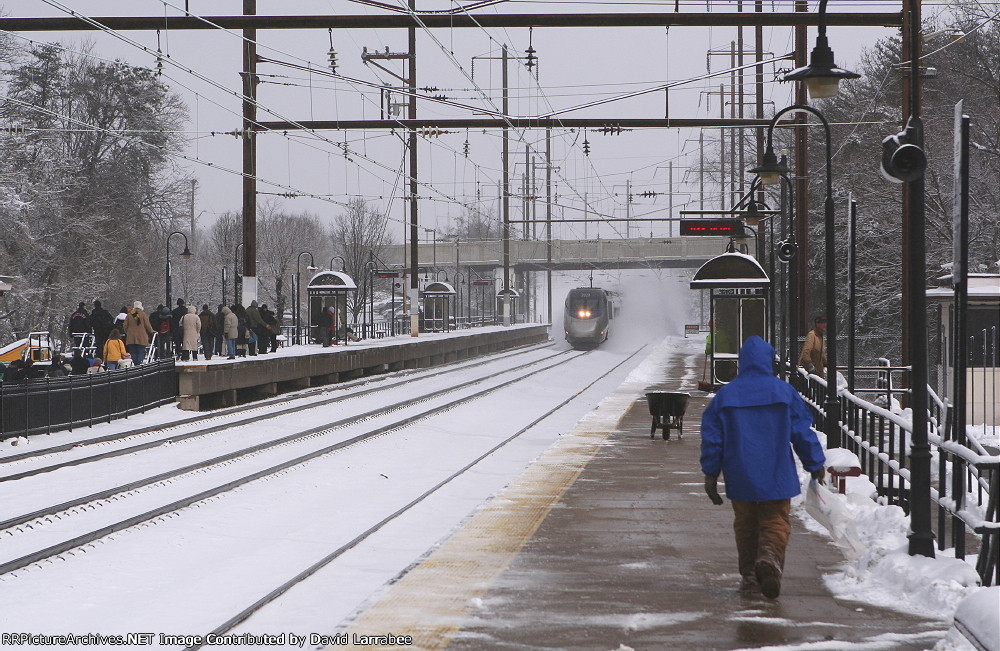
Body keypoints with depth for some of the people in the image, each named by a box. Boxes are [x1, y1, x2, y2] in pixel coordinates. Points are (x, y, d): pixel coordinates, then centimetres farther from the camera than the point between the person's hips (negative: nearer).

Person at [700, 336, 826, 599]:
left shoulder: (725, 395, 1)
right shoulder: (784, 392, -2)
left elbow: (711, 439, 2)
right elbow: (803, 433, 1)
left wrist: (710, 475, 8)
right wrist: (816, 465, 12)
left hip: (740, 477, 1)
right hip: (776, 476, -1)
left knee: (745, 524, 14)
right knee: (775, 522, 2)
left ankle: (749, 575, 13)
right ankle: (769, 557, -26)